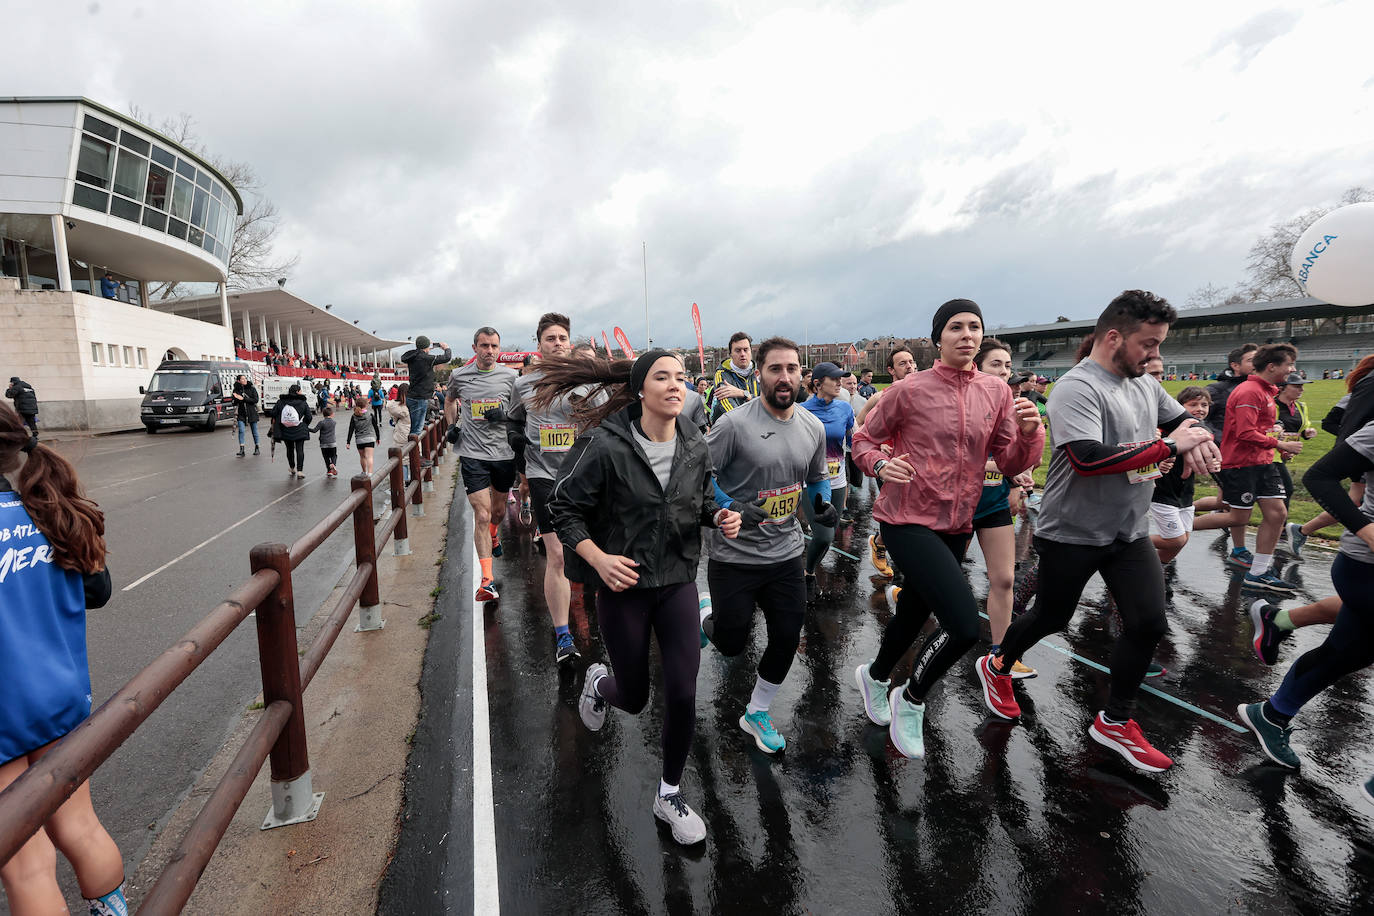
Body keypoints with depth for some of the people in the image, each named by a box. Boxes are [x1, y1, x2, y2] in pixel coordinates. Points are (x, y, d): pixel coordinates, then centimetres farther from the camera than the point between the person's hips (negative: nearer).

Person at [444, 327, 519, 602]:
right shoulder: (459, 376, 2)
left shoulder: (509, 376, 1)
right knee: (481, 514, -10)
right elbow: (450, 400, 23)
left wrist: (504, 414, -10)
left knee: (498, 510, 19)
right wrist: (451, 424, 11)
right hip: (473, 454, -2)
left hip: (504, 453, 2)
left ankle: (493, 535, 56)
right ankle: (487, 579, -7)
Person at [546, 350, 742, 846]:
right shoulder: (605, 445, -17)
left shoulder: (696, 447, -3)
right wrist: (599, 559, -22)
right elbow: (565, 509, -10)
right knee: (634, 698, 12)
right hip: (623, 586, -3)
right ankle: (598, 680, 51)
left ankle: (669, 794, 26)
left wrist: (719, 517, -10)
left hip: (678, 585, 3)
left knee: (682, 694, -1)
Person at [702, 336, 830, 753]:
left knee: (787, 640, 7)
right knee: (730, 644, 6)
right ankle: (705, 617, 43)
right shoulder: (735, 423, -17)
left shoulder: (813, 427, 1)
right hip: (734, 556, -4)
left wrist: (823, 502, -3)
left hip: (786, 553, 5)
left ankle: (756, 713, 33)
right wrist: (730, 507, -25)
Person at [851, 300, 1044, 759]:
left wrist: (1029, 433, -15)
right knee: (964, 625, -18)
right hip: (908, 520, -6)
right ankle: (912, 699, 9)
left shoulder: (997, 392, 5)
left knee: (915, 613, 21)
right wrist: (880, 464, -20)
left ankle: (875, 675, 50)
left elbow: (1011, 462, 5)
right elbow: (864, 439, 0)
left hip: (957, 526, 6)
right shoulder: (909, 391, -9)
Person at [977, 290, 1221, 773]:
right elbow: (1087, 458, -34)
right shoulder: (1078, 388, -22)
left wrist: (1200, 438, -6)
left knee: (1149, 623, 4)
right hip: (1073, 534, -7)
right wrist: (1169, 446, -25)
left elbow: (1184, 417, 19)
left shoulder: (1145, 384, 6)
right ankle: (997, 665, 39)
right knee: (1051, 619, 10)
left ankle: (1115, 722, 22)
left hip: (1130, 532, 7)